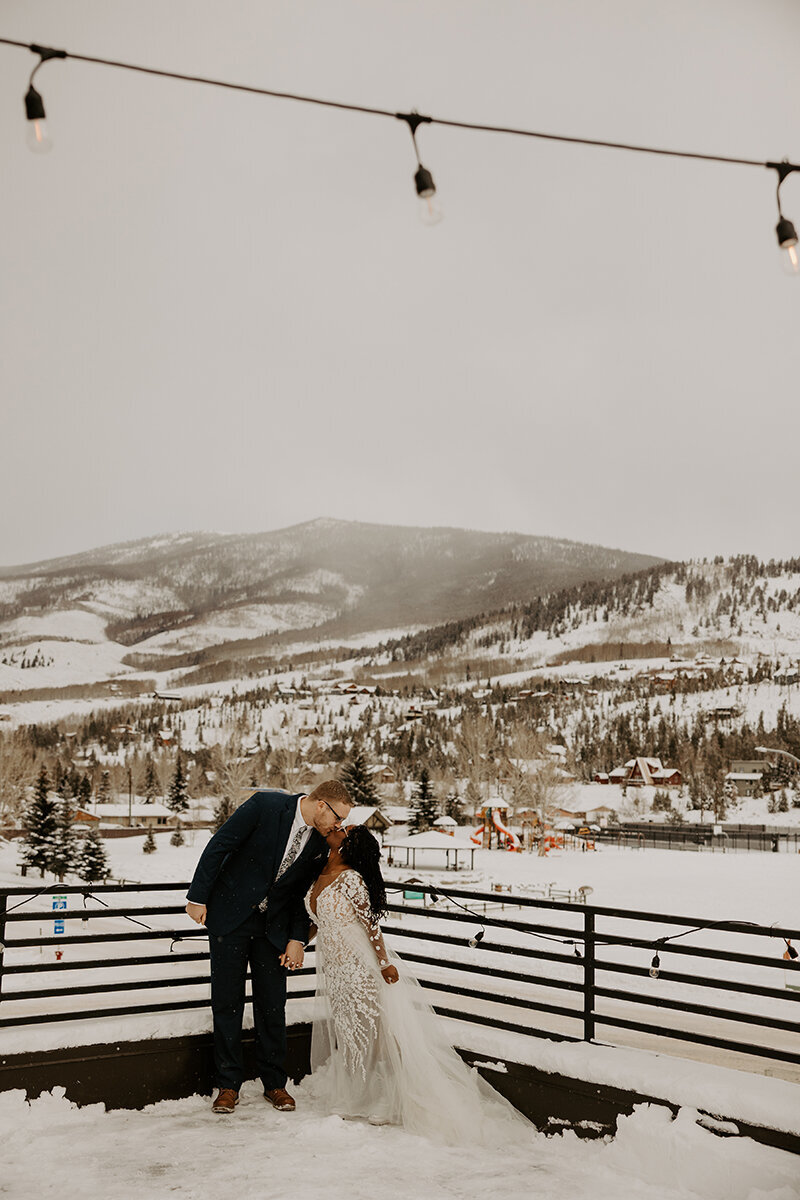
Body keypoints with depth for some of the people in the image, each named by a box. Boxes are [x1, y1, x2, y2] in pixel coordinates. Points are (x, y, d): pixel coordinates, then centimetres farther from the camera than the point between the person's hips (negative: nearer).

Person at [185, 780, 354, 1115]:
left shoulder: (320, 843, -3)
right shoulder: (265, 805, -18)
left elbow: (304, 894, 7)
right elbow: (218, 846, -13)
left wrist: (297, 939, 0)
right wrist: (198, 897, -12)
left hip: (273, 926, 4)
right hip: (230, 917, -3)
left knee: (273, 1005, 5)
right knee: (227, 1002, 2)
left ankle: (274, 1083, 20)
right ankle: (228, 1085, 15)